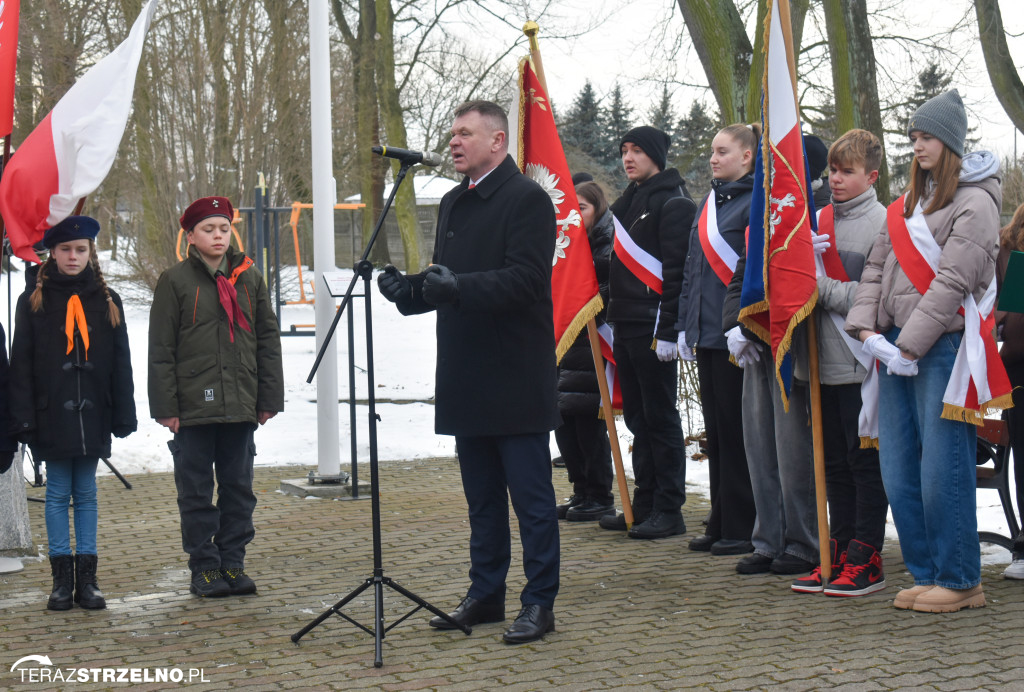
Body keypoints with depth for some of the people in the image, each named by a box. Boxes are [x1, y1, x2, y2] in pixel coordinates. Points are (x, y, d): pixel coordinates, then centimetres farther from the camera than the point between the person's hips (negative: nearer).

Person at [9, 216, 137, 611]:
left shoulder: (107, 301, 8)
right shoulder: (34, 301, 2)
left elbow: (121, 363, 9)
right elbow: (21, 365, 0)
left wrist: (124, 416, 3)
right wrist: (24, 418, -7)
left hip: (92, 414, 2)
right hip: (52, 413, -1)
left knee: (86, 495, 7)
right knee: (58, 493, 2)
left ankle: (87, 580, 10)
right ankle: (62, 580, 7)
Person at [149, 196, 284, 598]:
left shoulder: (249, 278, 10)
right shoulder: (175, 282, 1)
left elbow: (268, 340, 13)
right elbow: (161, 351, 0)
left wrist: (270, 398, 7)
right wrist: (165, 407, -6)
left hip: (240, 406, 3)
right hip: (193, 409, -3)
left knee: (239, 489, 8)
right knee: (196, 492, 3)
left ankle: (233, 563, 17)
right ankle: (204, 568, 11)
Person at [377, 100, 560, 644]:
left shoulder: (527, 199, -9)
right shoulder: (452, 204, 18)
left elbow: (526, 278, -19)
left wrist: (459, 288, -30)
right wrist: (409, 290, 1)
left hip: (516, 379, -8)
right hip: (467, 379, 8)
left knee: (531, 495, -2)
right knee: (481, 497, 15)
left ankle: (540, 603, 5)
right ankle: (485, 594, 24)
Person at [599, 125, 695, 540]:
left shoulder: (673, 203, -8)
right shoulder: (628, 202, 19)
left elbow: (677, 270, -15)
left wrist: (667, 329, -20)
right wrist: (611, 315, 17)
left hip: (654, 329, -9)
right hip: (625, 328, 9)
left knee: (660, 419, -5)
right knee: (637, 418, 11)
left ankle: (669, 511, 0)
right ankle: (644, 505, 17)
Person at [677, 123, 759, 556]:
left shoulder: (755, 201, -8)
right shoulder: (709, 202, 17)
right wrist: (685, 325, 15)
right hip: (706, 333, 8)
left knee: (737, 430, -3)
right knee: (716, 431, 12)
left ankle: (743, 529, 4)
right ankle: (721, 525, 19)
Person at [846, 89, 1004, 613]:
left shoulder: (975, 203, -5)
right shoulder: (908, 201, 20)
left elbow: (952, 282, -13)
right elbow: (876, 267, 13)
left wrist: (909, 347, -15)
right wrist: (868, 331, -1)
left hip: (942, 348, -7)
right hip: (895, 348, 8)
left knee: (942, 471, -6)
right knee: (898, 472, 7)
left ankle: (960, 581, 4)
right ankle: (926, 574, 17)